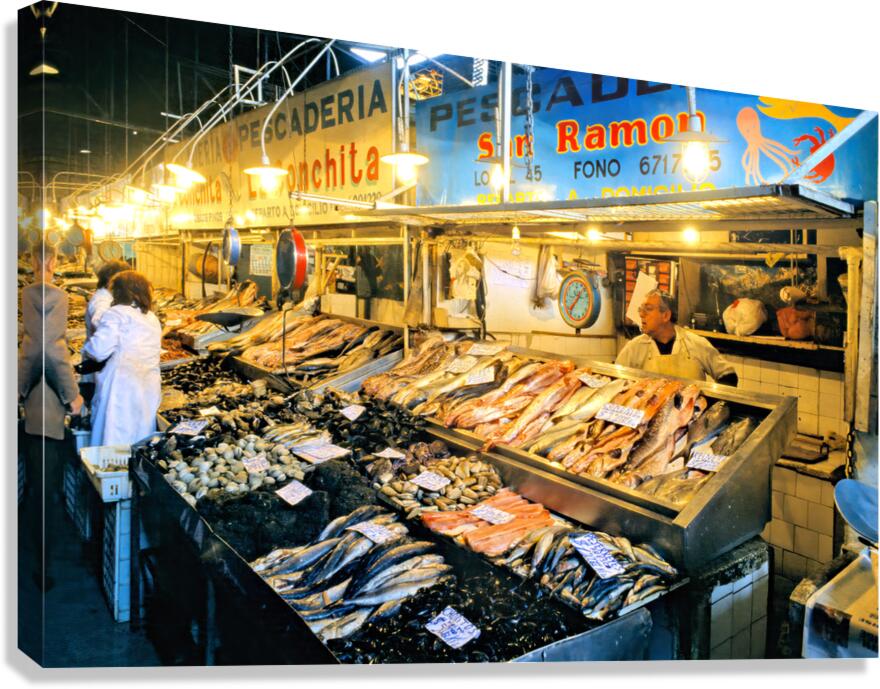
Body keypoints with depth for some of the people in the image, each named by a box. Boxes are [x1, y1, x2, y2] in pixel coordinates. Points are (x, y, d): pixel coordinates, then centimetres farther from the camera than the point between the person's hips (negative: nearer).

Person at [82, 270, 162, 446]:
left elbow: (99, 349, -15)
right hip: (150, 391, 7)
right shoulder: (153, 319, 17)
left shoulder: (116, 314, -5)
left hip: (122, 389, -7)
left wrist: (87, 348, 6)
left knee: (115, 442, -3)